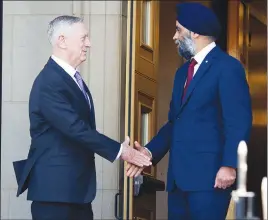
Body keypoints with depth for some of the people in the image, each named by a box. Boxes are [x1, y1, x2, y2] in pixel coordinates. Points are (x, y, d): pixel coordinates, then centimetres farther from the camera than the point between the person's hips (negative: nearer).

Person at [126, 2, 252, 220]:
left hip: (209, 176, -8)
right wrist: (151, 151, 8)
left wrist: (229, 165, -22)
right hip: (179, 176, 8)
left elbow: (239, 122, -14)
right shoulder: (183, 71, 21)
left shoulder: (228, 67, -6)